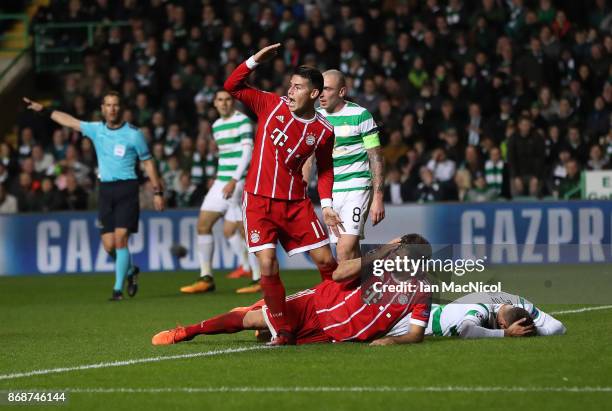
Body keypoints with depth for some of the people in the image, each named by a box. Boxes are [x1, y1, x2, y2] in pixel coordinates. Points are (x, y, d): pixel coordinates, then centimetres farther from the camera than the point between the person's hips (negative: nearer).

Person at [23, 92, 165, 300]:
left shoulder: (133, 134, -3)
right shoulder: (96, 129, 8)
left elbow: (148, 162, 3)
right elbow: (69, 121, 18)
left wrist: (157, 191, 2)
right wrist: (43, 110, 18)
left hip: (127, 189, -4)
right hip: (105, 190, 4)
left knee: (120, 239, -15)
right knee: (109, 245, 0)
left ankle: (118, 288, -10)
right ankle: (130, 270, 29)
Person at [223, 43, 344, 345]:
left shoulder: (324, 131, -1)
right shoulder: (271, 105, -3)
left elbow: (325, 168, 12)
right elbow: (232, 86, -4)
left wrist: (326, 204, 2)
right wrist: (255, 60, -15)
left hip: (296, 204, 1)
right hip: (258, 202, -1)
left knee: (326, 261, -1)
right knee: (268, 266, -13)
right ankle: (282, 332, -3)